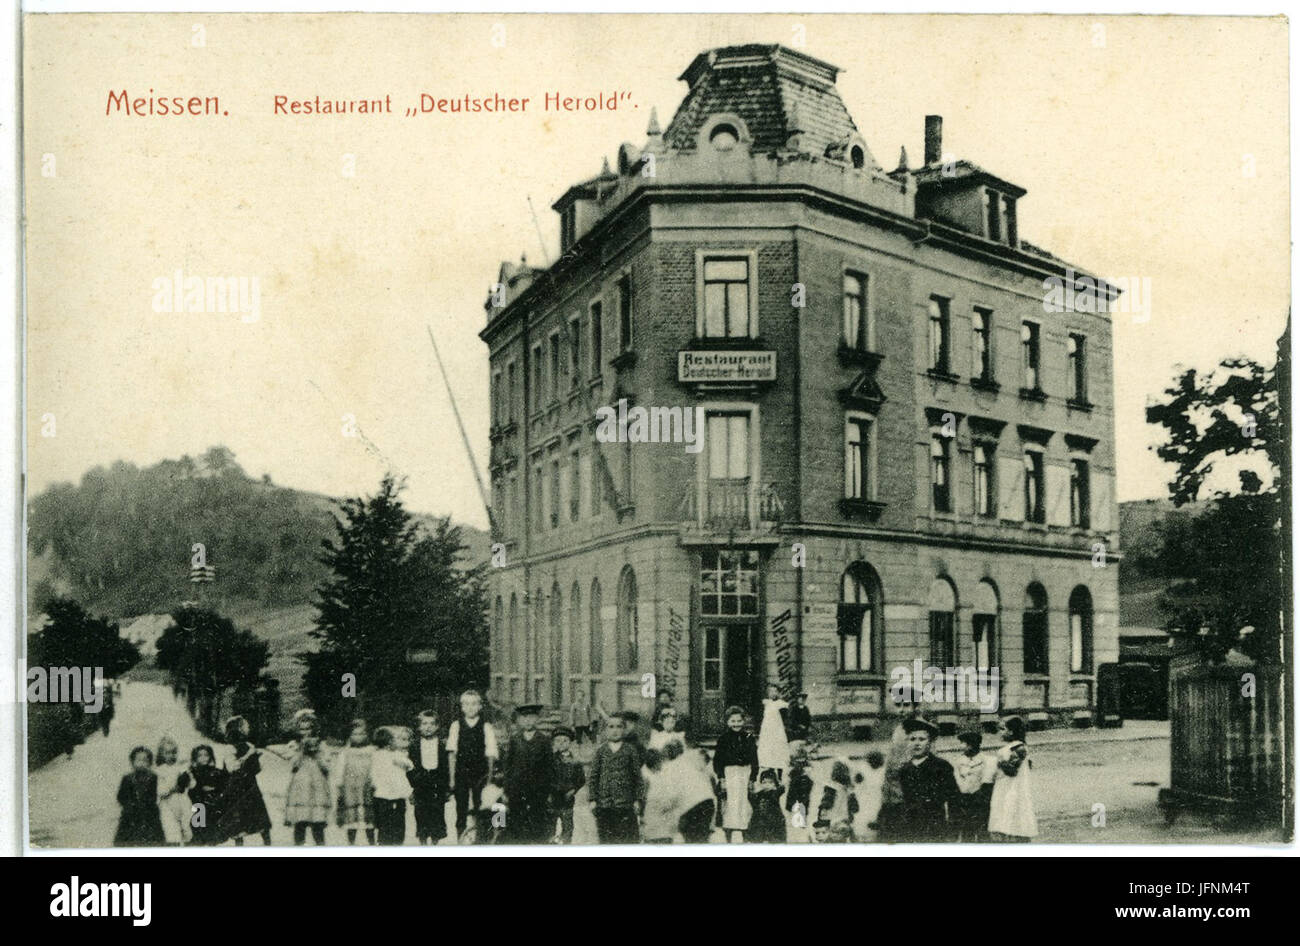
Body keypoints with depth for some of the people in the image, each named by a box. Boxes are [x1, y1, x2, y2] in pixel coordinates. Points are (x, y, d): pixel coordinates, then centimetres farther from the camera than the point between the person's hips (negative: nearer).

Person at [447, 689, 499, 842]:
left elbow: (491, 756, -1)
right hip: (461, 774, 1)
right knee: (461, 812, 5)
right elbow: (452, 753, 2)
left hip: (481, 774, -1)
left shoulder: (486, 727, -3)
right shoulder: (456, 726, 1)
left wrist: (489, 778, -4)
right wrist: (452, 777, -2)